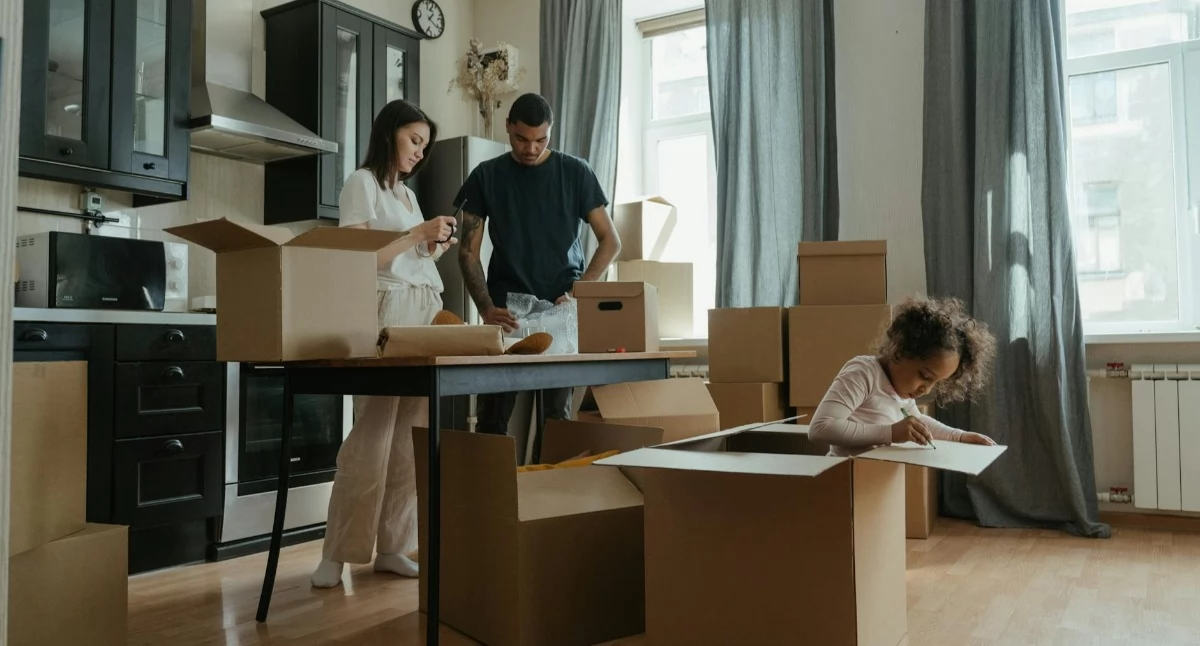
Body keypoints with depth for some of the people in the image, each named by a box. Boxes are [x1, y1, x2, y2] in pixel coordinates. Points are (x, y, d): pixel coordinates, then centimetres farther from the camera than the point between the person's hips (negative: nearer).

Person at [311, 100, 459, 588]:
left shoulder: (408, 193, 24)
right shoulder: (361, 183, 2)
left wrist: (433, 249, 7)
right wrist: (418, 234, -10)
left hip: (426, 311, 7)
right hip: (387, 310, -7)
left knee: (411, 435, 2)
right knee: (373, 432, -11)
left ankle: (392, 547, 7)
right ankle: (337, 553, -2)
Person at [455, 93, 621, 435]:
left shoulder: (575, 172, 5)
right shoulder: (486, 176, 6)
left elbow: (610, 241, 5)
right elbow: (468, 251, 4)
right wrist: (486, 308, -12)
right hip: (506, 308, 1)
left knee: (559, 413, -3)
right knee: (492, 417, -3)